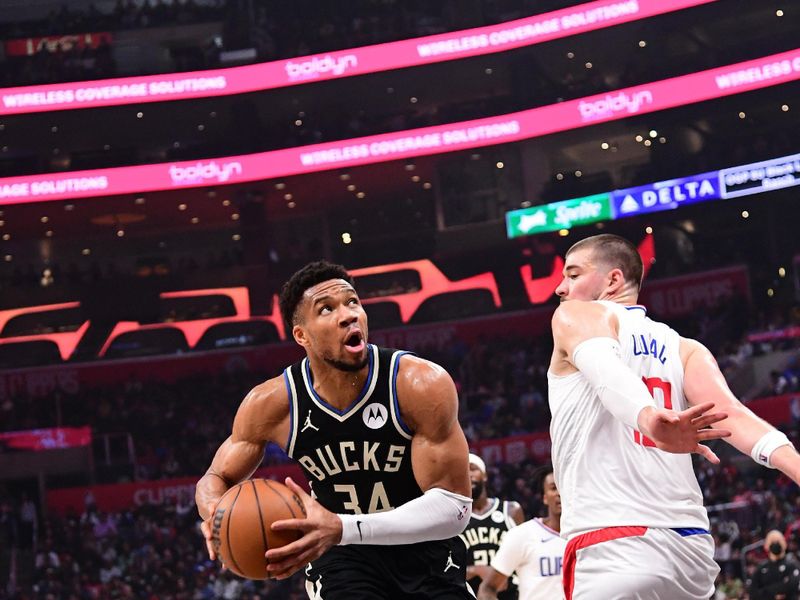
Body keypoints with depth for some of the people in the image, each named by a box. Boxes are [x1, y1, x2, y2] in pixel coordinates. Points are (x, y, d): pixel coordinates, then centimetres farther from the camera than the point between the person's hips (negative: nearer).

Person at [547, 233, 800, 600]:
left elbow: (606, 369, -16)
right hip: (694, 545, 7)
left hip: (616, 543, -7)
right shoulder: (685, 349, 22)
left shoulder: (576, 316, 7)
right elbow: (729, 414, 3)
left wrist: (648, 418, -37)